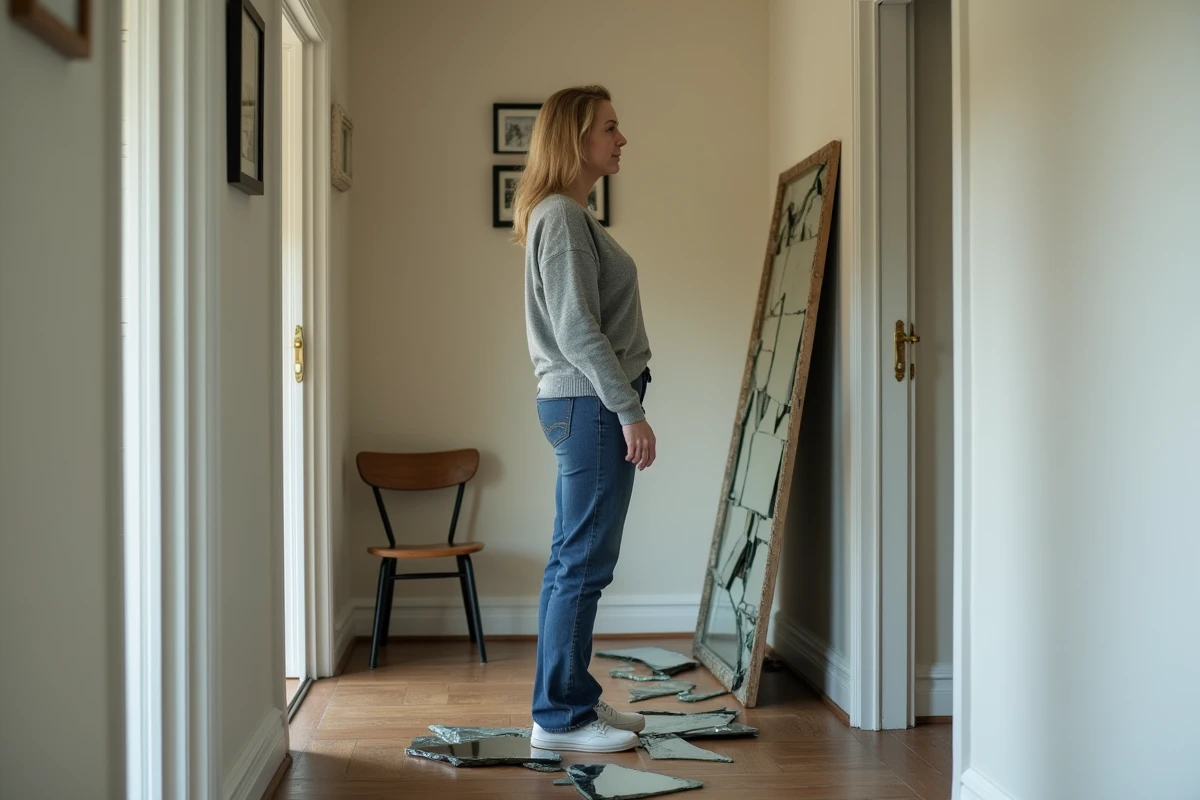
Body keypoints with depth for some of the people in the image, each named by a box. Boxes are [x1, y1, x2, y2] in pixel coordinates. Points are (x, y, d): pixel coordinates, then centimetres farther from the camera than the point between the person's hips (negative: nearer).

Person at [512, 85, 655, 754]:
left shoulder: (569, 216, 18)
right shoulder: (562, 217, -14)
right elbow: (578, 330, -20)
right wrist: (629, 410, -19)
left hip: (582, 404, 10)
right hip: (591, 403, -10)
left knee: (574, 561, 14)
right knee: (583, 565, -5)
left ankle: (573, 699, 23)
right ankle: (561, 716, 2)